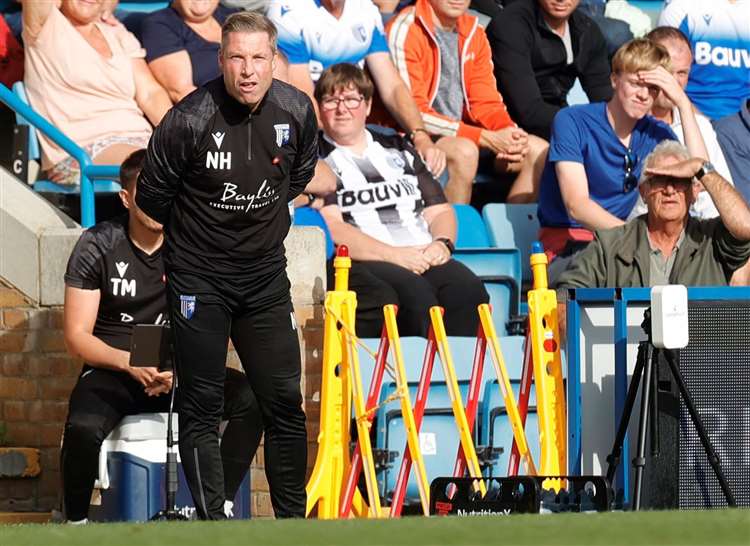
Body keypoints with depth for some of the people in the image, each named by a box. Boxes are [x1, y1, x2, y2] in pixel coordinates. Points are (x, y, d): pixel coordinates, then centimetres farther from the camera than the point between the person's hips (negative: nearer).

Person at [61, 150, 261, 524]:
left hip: (180, 370, 2)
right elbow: (76, 337, -5)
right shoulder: (97, 247, -3)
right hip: (111, 369, -2)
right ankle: (76, 524, -14)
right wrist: (131, 364, -22)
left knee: (250, 398, -26)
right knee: (84, 428, -36)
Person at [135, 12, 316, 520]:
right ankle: (211, 523, 4)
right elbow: (152, 195, -4)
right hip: (200, 278, -3)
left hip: (266, 273, 4)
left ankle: (293, 521, 15)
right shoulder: (189, 119, -21)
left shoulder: (297, 111, -9)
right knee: (202, 406, -1)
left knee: (285, 401, 5)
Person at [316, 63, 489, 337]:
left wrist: (442, 243, 0)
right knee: (415, 293, -36)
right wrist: (393, 255, -14)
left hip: (424, 258, 5)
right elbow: (330, 227, -3)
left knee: (467, 288, -29)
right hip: (359, 263, -5)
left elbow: (439, 210, 25)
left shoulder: (399, 150, 27)